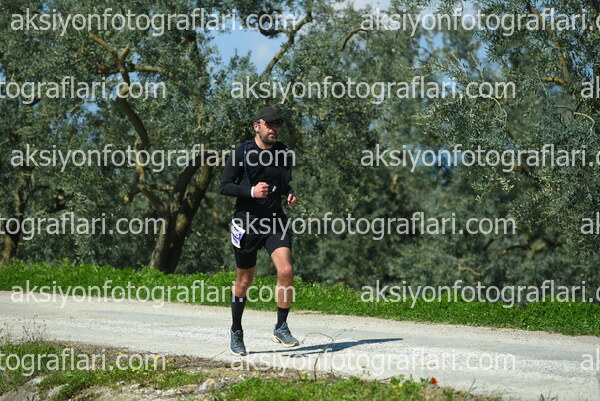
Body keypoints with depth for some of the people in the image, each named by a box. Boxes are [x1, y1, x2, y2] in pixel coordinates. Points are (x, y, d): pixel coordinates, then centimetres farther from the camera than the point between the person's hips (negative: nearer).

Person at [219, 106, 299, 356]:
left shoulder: (283, 153, 8)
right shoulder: (242, 153, -5)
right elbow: (224, 187, -7)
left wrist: (289, 194, 2)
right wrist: (251, 191, -21)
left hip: (275, 222, 3)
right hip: (247, 223, -3)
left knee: (286, 271, -17)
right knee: (244, 281, 6)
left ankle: (281, 327, -2)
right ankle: (236, 332, 24)